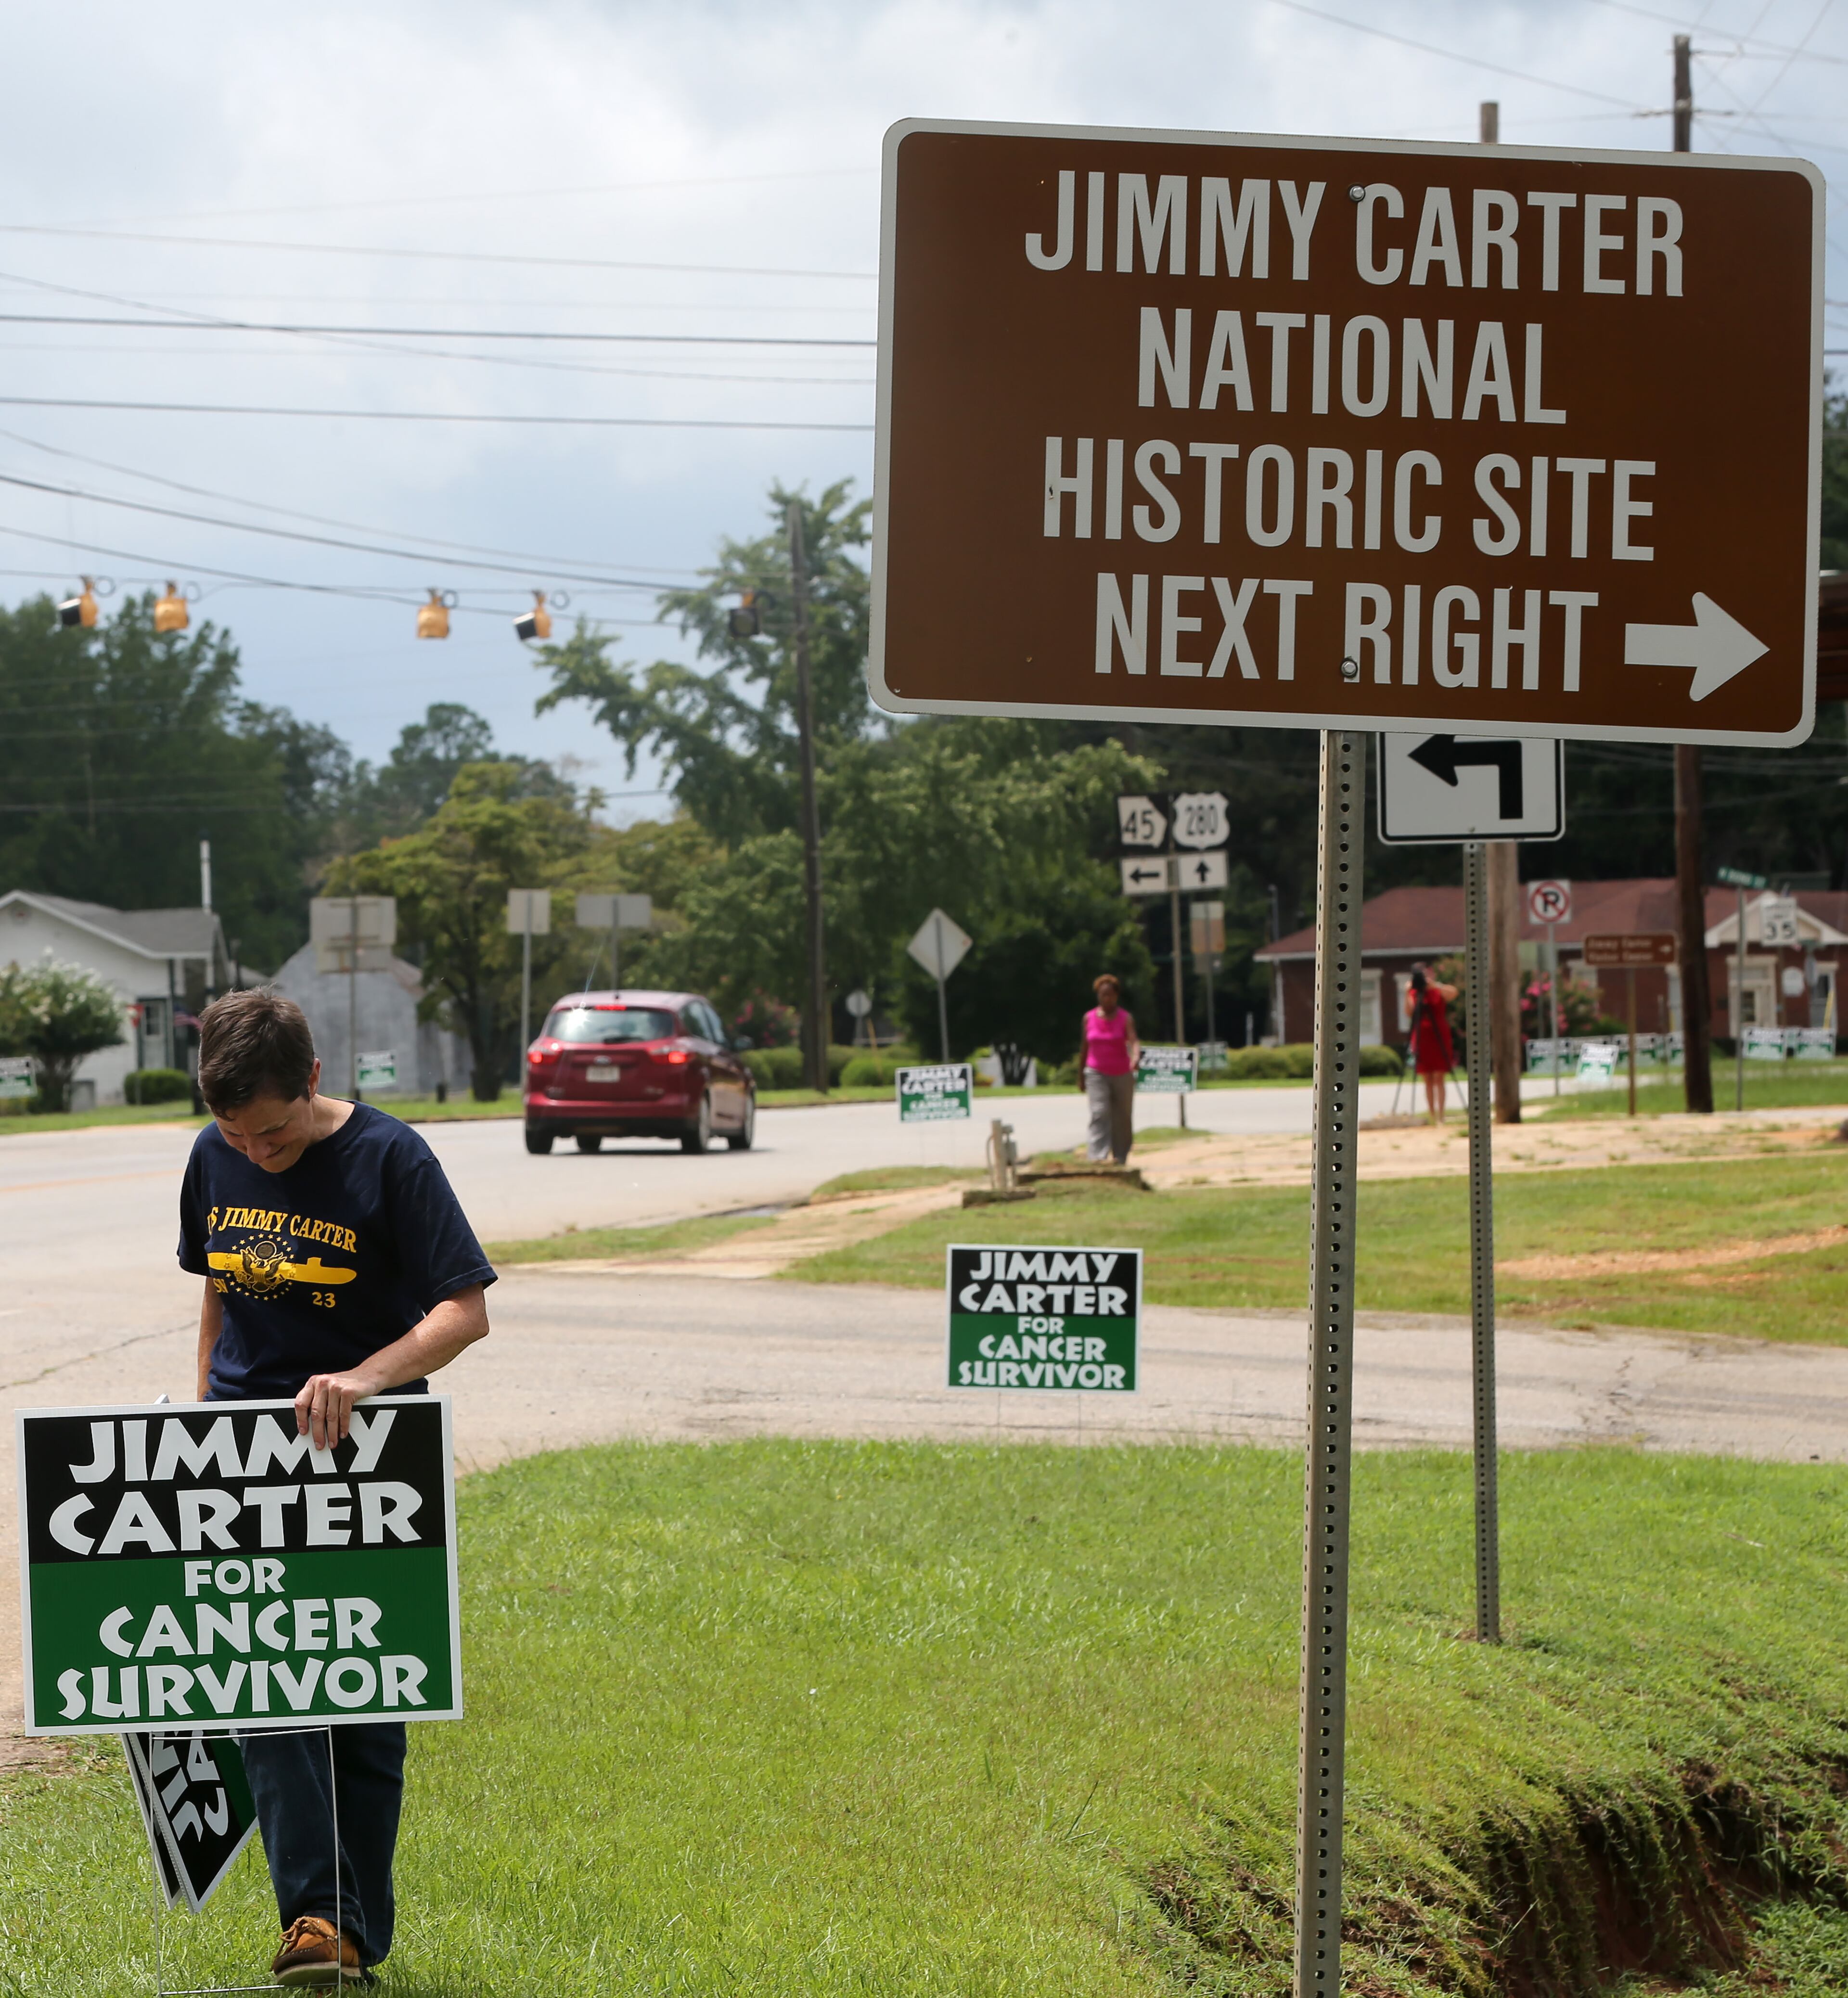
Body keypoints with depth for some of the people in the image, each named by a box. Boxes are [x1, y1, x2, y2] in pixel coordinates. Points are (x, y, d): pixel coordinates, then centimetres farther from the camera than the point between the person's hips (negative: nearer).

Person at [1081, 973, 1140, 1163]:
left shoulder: (1125, 1019, -4)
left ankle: (1120, 1158, 17)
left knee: (1123, 1119, 5)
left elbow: (1134, 1041, -20)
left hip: (1122, 1075, 0)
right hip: (1097, 1074, 0)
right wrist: (1081, 1077, 15)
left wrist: (1136, 1057, -42)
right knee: (1100, 1114, -16)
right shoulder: (1089, 1018, 3)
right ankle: (1098, 1158, -25)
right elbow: (1085, 1048, 11)